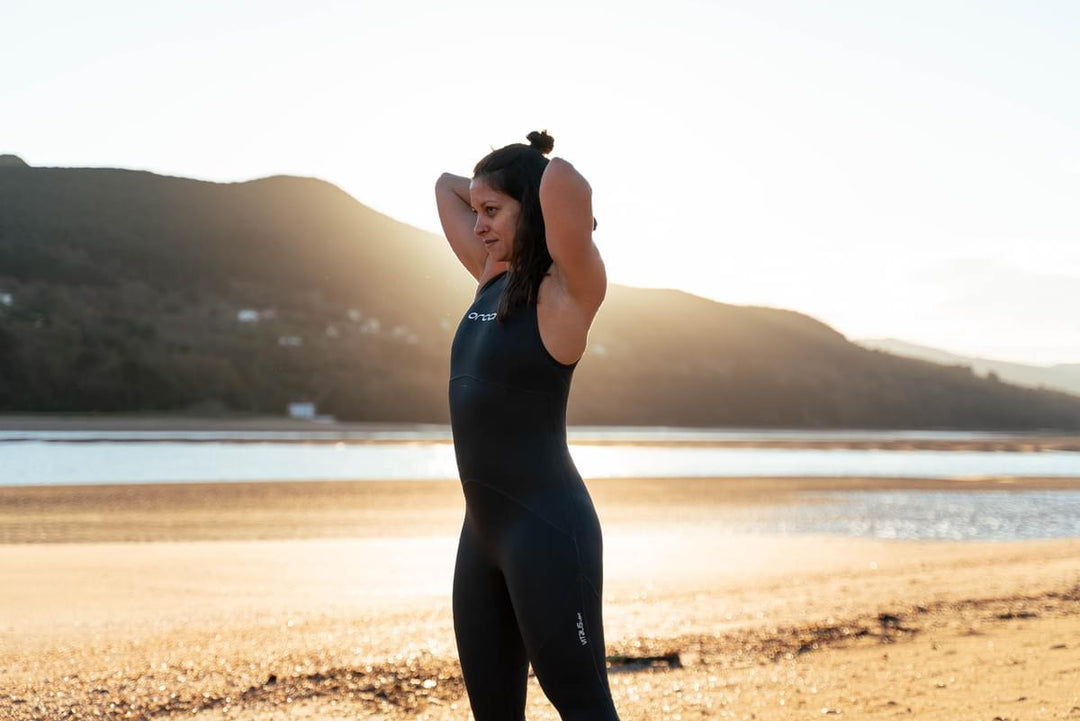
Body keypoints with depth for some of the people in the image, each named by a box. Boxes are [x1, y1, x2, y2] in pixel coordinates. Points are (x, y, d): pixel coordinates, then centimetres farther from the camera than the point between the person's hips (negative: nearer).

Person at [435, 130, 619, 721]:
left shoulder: (568, 292, -10)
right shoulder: (493, 278, 12)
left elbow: (563, 180, -28)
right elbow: (447, 185, 26)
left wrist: (557, 185, -7)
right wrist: (496, 202, 15)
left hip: (546, 527, -8)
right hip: (483, 528, 8)